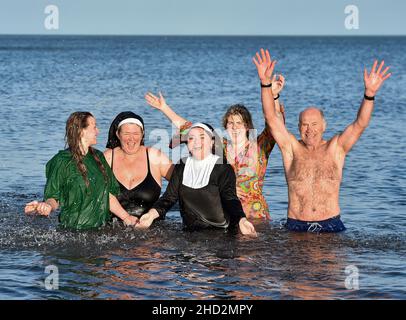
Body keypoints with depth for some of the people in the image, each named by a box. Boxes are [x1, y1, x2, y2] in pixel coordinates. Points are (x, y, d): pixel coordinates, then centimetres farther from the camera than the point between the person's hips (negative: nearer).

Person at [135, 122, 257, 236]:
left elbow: (230, 199, -13)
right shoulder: (182, 167, 10)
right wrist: (152, 214, -16)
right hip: (189, 231, 3)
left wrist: (241, 220, -34)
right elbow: (170, 196, 4)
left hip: (219, 231, -3)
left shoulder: (223, 168, -3)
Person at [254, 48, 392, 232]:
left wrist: (369, 93, -17)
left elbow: (360, 124, -2)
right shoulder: (292, 148, 7)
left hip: (330, 225, 0)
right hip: (296, 226, 0)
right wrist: (265, 83, -12)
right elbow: (271, 118, -1)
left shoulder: (335, 148, 8)